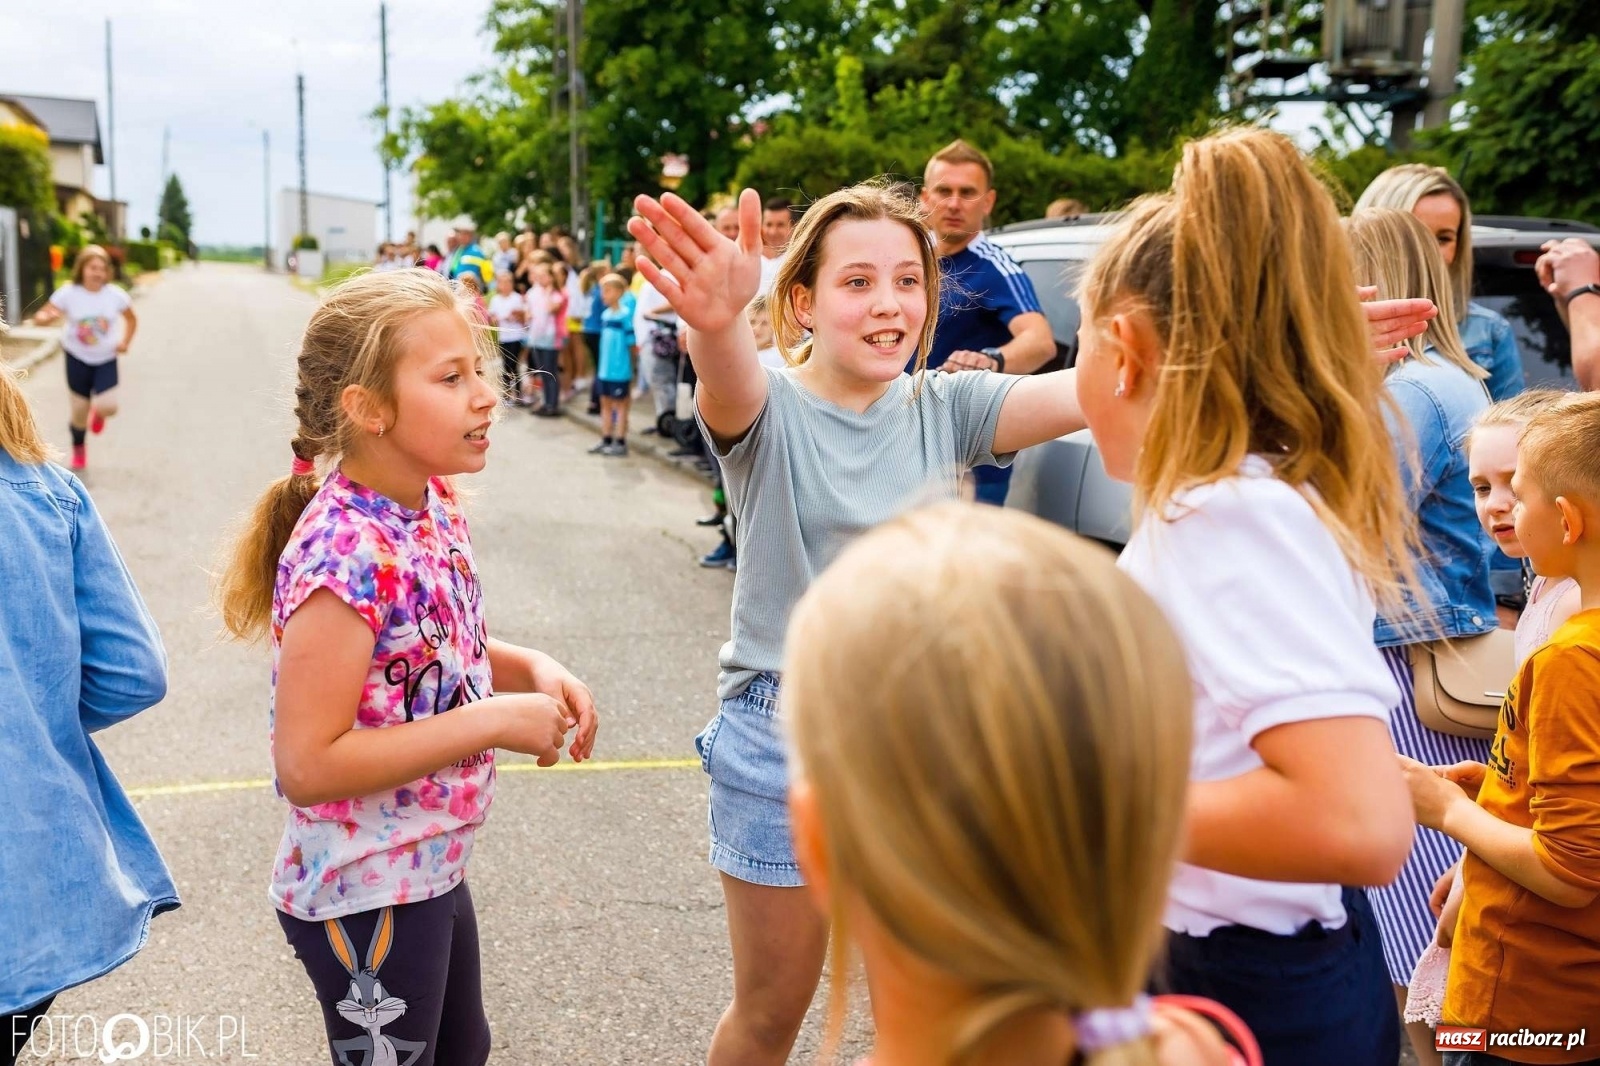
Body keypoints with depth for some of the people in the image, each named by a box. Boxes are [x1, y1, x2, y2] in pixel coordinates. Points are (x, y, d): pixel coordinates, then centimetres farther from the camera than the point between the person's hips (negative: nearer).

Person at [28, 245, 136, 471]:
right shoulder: (68, 294, -15)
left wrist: (125, 342, -8)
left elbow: (131, 319, 6)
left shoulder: (115, 295, -12)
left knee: (107, 407, -18)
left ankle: (98, 413, 23)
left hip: (106, 359, 0)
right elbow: (39, 318, -12)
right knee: (80, 410, 6)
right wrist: (49, 317, -35)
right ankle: (79, 449, 34)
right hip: (77, 358, 0)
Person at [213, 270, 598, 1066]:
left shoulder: (435, 506, -3)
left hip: (432, 870, 9)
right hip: (363, 895, -8)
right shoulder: (346, 553, -28)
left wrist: (528, 669, -6)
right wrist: (496, 720, -27)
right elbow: (307, 766, -29)